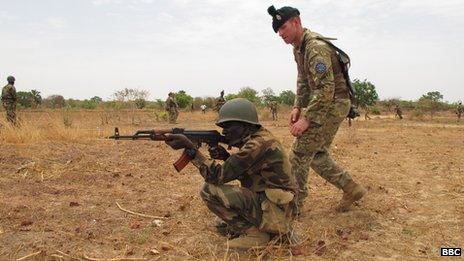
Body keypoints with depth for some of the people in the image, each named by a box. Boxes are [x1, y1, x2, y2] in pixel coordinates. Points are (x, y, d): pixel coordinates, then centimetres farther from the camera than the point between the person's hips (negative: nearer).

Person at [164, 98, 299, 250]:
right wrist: (226, 157, 1)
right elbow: (244, 172, 19)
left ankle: (254, 234, -5)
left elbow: (217, 175, -21)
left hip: (274, 211, -10)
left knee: (209, 190, -15)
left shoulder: (259, 144, -21)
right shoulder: (258, 139, 8)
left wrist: (190, 147, -19)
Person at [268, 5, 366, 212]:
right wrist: (298, 106, 7)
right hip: (322, 104, 10)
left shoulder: (316, 47, -23)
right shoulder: (298, 48, 9)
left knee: (299, 153, -7)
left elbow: (325, 90, -28)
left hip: (333, 104, -10)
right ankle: (351, 189, 23)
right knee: (317, 154, 14)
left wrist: (306, 120, -27)